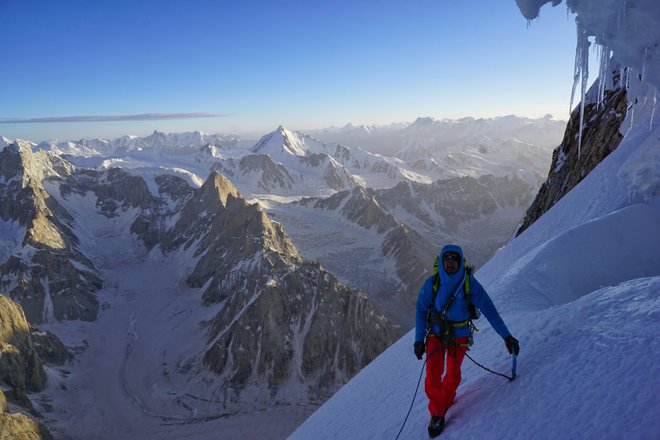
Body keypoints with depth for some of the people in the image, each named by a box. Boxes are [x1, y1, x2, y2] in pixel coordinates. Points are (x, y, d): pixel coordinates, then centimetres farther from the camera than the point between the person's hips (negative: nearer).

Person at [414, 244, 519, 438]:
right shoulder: (431, 283, -17)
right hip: (435, 334, 0)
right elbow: (421, 310, -7)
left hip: (459, 336, 1)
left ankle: (446, 401, 43)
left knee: (453, 374, 14)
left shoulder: (470, 284, -19)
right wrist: (419, 339, -9)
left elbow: (488, 309, -16)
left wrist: (506, 335, -22)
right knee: (433, 376, -8)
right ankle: (437, 413, 14)